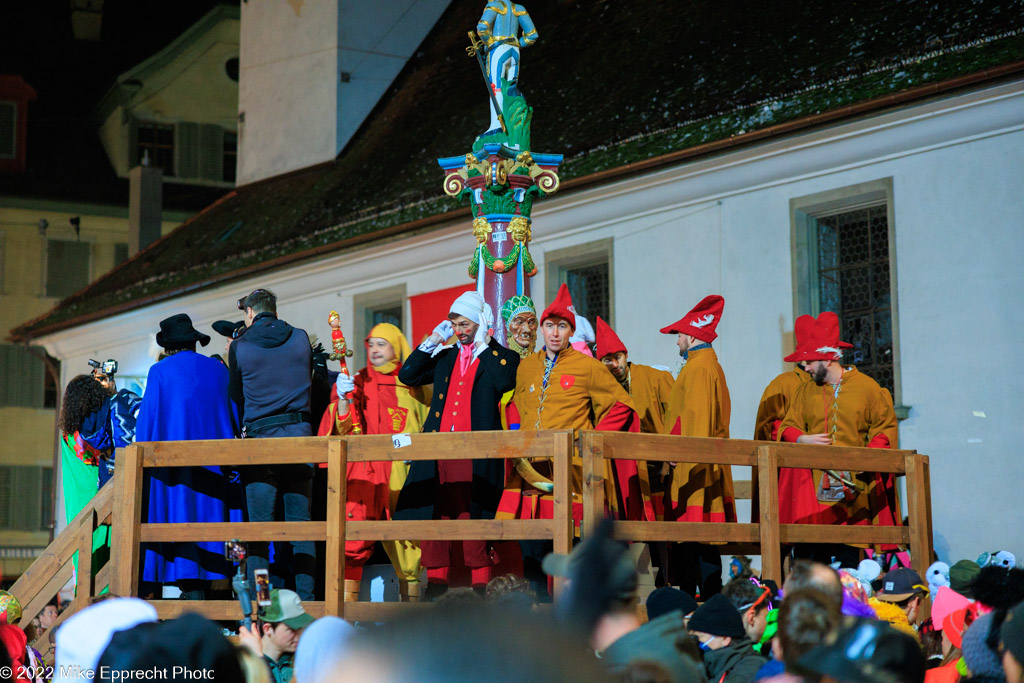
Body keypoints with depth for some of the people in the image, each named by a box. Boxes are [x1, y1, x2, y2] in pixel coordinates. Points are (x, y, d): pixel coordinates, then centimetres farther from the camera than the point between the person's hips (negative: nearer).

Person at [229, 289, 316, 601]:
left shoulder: (239, 347, 0)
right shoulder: (301, 338, 6)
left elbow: (236, 396, 9)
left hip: (259, 437, -2)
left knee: (258, 527, 0)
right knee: (301, 523, 4)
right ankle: (305, 598, 1)